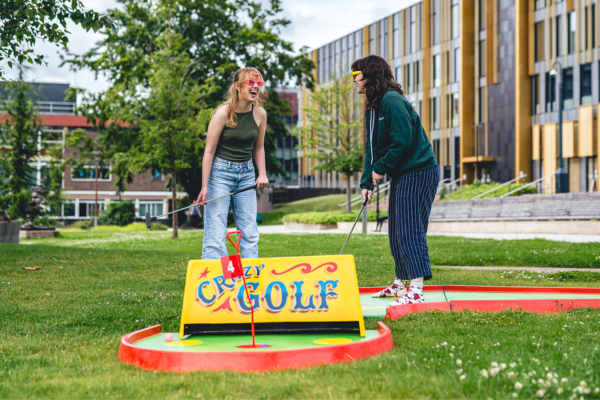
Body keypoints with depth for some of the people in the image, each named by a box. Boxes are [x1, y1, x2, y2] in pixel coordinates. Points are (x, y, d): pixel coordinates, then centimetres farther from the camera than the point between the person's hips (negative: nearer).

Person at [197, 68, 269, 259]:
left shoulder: (260, 113, -1)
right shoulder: (223, 112, -15)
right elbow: (209, 151, -12)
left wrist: (262, 173, 0)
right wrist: (204, 186, -14)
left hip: (246, 172, 5)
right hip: (220, 171, -5)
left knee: (250, 232, 5)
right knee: (215, 231, -8)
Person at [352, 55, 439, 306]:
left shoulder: (392, 101, -17)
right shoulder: (372, 107, 13)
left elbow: (402, 142, -23)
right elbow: (371, 147, 14)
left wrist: (380, 169, -14)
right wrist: (367, 182, 5)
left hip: (418, 173, -10)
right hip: (400, 175, 10)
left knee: (409, 231, -15)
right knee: (396, 232, 16)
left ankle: (416, 290, -18)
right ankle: (401, 283, 28)